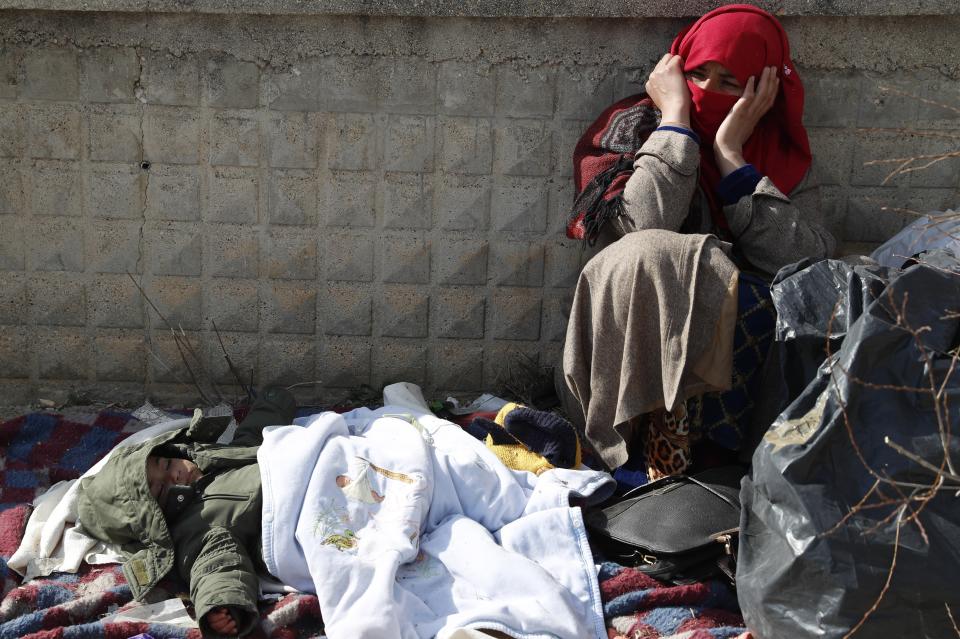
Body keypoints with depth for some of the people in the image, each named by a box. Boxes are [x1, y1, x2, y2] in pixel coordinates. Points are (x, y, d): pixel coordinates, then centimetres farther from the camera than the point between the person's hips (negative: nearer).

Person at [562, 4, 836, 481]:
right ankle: (666, 430, -19)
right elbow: (644, 228, -20)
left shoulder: (783, 156, 8)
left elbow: (806, 264, -12)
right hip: (635, 348, -2)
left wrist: (731, 153, -10)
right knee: (649, 257, -31)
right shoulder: (634, 128, 1)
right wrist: (675, 116, -11)